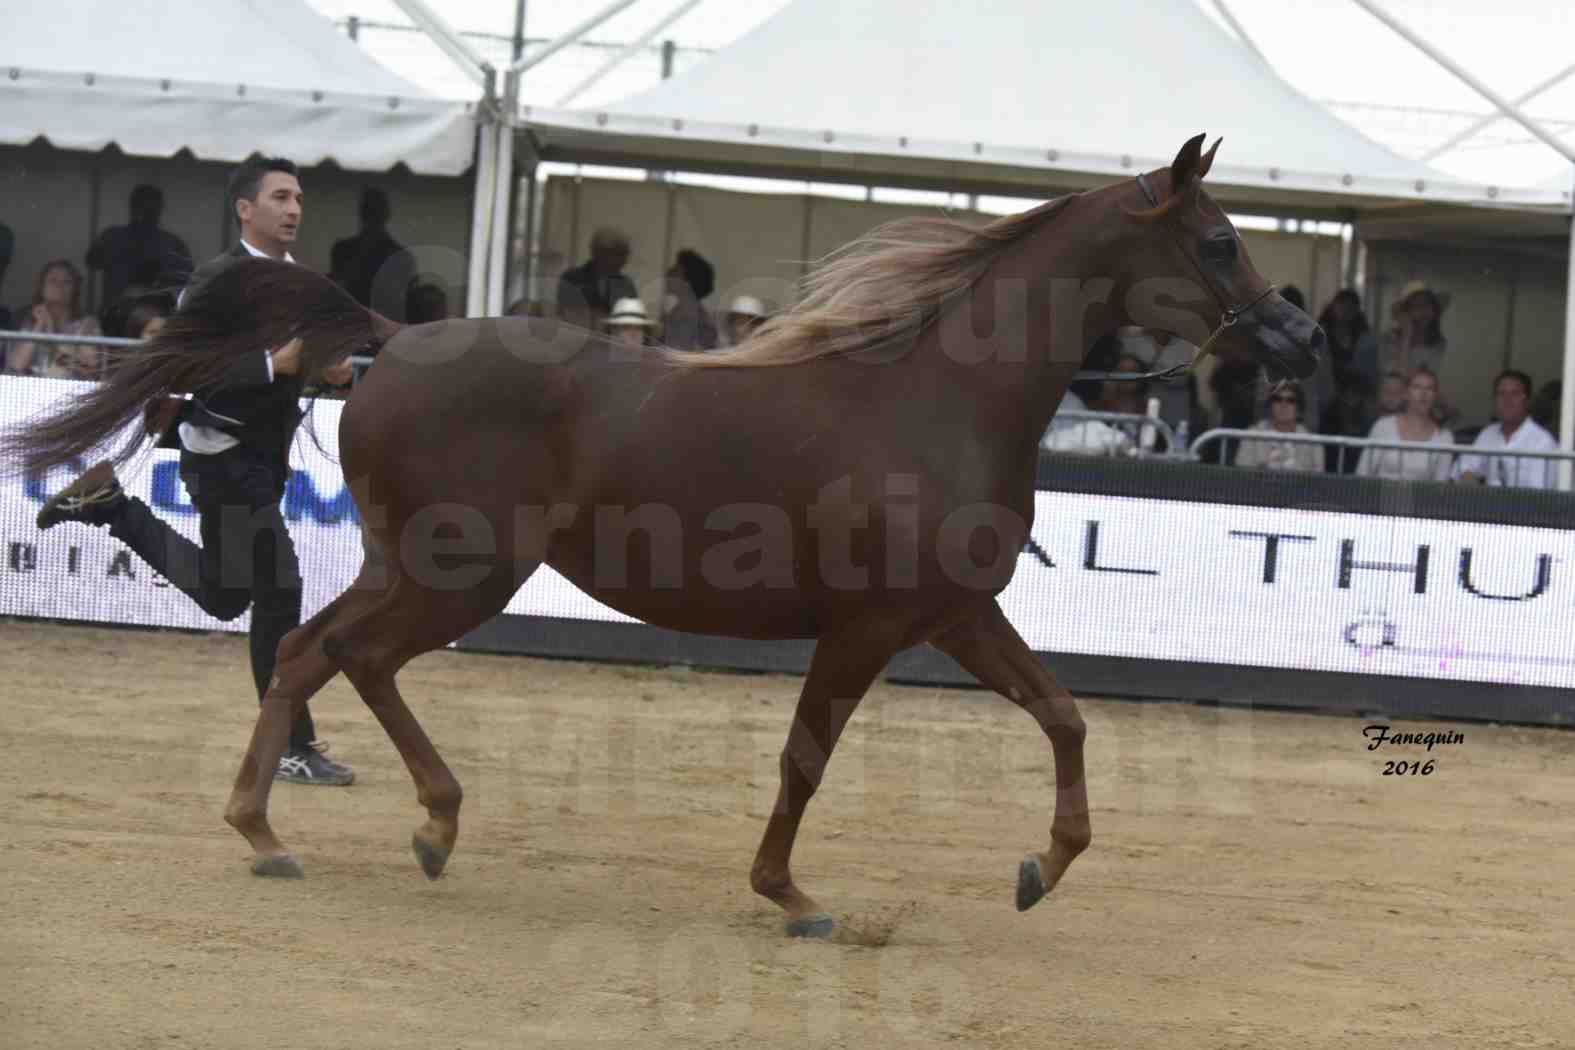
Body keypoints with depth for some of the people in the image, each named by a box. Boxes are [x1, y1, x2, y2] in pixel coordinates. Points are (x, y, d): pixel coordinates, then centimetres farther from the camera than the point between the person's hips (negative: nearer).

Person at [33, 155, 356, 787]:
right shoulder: (217, 281, -15)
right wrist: (274, 364, -30)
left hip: (265, 459, 9)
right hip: (224, 456, -9)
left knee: (223, 597, 20)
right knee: (279, 592, -11)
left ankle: (109, 504, 31)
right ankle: (292, 748, -4)